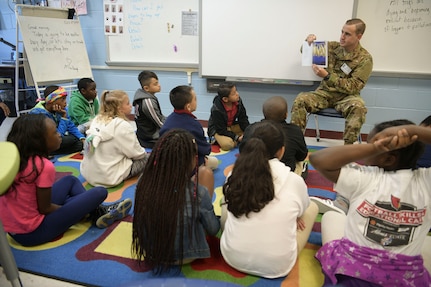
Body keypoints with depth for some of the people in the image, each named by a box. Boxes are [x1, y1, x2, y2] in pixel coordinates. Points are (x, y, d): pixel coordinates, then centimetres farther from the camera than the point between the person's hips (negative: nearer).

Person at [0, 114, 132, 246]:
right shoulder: (44, 166, -25)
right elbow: (45, 209, -15)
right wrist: (68, 208, 2)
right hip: (33, 232, -8)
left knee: (70, 180, 20)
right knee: (99, 192, -7)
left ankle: (96, 210, 17)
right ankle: (99, 212, 22)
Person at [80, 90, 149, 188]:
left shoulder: (96, 120, 3)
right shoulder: (122, 126, -18)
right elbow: (136, 153, -12)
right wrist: (144, 153, 11)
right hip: (110, 178, -7)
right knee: (147, 158, 6)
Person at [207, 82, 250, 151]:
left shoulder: (238, 101, -14)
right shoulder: (216, 109, -29)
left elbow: (243, 119, -4)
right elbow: (221, 130, -24)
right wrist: (237, 137, -29)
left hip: (232, 126, 7)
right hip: (217, 129, -7)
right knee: (227, 145, -34)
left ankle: (231, 139, -6)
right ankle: (216, 139, -4)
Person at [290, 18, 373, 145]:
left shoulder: (365, 59, -7)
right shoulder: (333, 47, 4)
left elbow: (352, 87, -14)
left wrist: (327, 76, -22)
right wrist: (310, 41, -7)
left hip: (346, 96, -2)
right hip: (324, 93, 3)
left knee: (358, 107, -37)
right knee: (300, 100, -27)